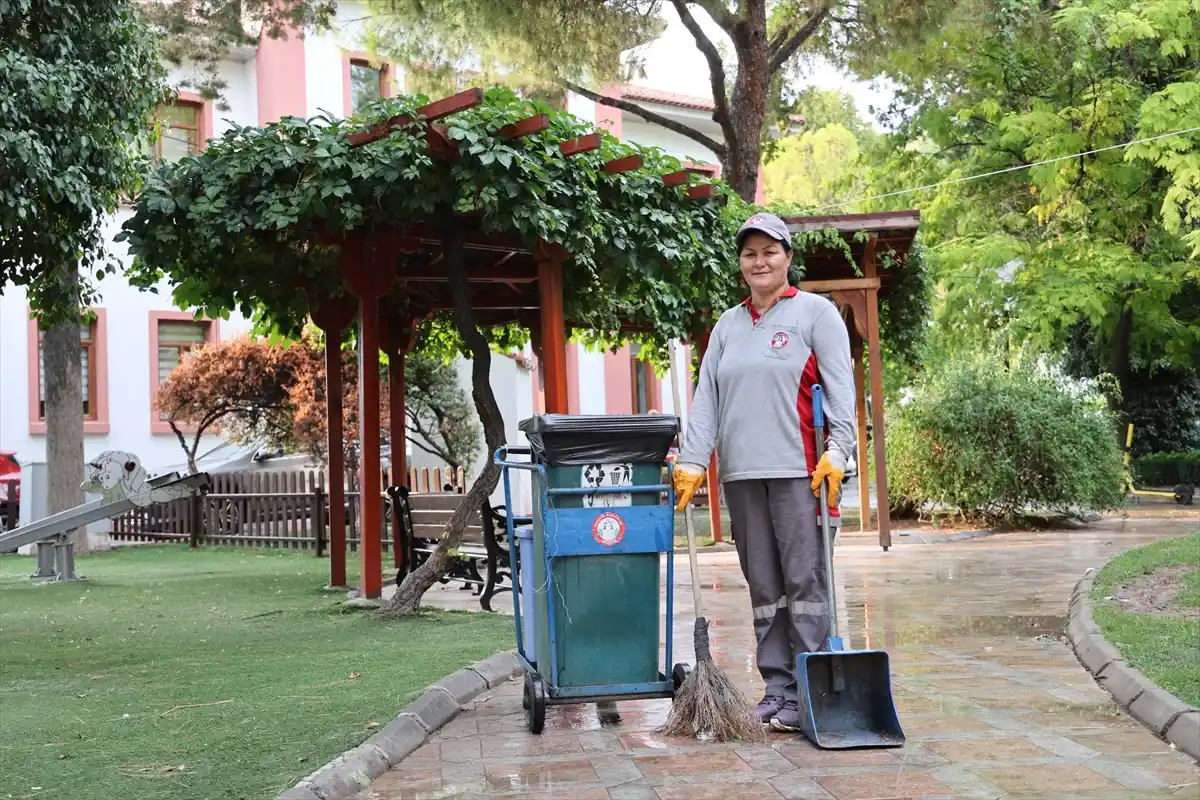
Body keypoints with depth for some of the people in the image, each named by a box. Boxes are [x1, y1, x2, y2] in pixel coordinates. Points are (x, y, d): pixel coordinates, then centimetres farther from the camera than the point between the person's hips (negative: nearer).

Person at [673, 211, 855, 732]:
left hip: (798, 470, -5)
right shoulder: (728, 325, 18)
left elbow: (840, 388, -4)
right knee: (763, 587, 7)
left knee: (805, 581, -6)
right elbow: (707, 398, 14)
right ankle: (777, 689, 13)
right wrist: (692, 460, 4)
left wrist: (836, 452, -15)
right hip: (741, 474, 5)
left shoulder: (815, 312, 4)